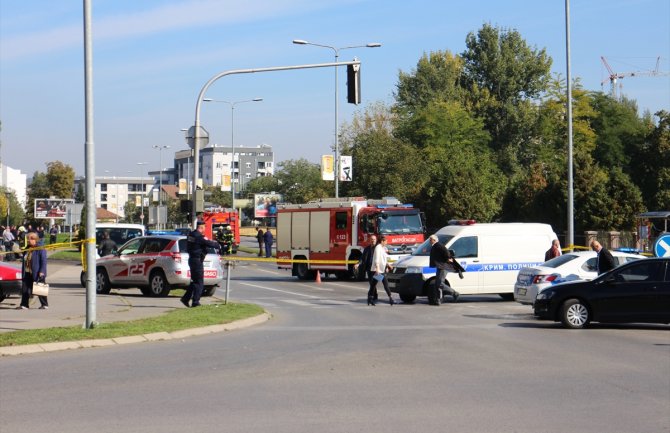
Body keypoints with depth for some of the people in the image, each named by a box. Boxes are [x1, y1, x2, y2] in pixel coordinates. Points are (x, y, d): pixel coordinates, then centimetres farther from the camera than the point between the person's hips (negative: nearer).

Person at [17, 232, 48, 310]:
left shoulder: (40, 249, -11)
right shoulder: (27, 249, 13)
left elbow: (43, 261, -16)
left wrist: (42, 272, -22)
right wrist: (23, 272, 17)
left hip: (37, 274, -7)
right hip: (27, 274, 7)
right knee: (25, 289, 3)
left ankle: (45, 304, 14)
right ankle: (24, 305, 8)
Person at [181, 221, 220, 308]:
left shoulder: (191, 235, 10)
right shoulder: (199, 236, -18)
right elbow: (209, 243, -15)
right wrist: (217, 244, 5)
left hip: (192, 259, 9)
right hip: (197, 260, -9)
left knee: (195, 281, 18)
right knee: (199, 283, -1)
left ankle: (185, 298, 17)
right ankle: (195, 302, -1)